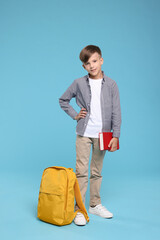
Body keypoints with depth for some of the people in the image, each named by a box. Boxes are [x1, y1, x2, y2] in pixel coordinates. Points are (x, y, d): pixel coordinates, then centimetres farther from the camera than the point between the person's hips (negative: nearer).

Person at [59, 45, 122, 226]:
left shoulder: (111, 84, 1)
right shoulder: (79, 83, 1)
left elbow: (116, 112, 0)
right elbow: (63, 100, 15)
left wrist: (116, 136, -5)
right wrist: (74, 115, 3)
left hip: (102, 134, 1)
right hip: (84, 134, -1)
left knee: (97, 171, 12)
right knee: (81, 172, -1)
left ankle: (95, 205, 26)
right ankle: (79, 209, 8)